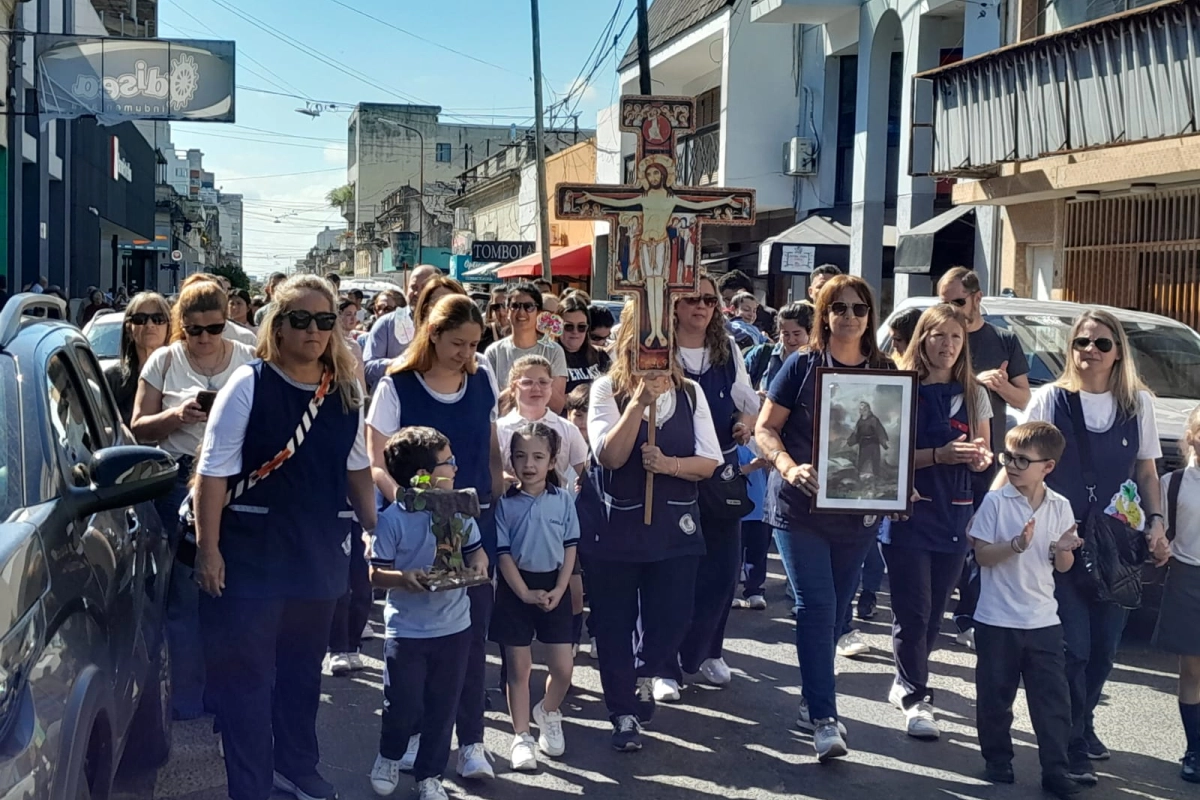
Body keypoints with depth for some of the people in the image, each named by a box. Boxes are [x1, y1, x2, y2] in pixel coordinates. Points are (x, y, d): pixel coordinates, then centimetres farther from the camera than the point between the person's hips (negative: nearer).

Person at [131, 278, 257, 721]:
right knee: (185, 593, 3)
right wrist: (178, 415, -13)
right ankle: (188, 696, 15)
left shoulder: (248, 361, 5)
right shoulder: (164, 361, 5)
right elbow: (139, 428, 5)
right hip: (179, 482, 0)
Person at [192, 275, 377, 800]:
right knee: (246, 673, 1)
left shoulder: (346, 391, 4)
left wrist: (377, 531, 13)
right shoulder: (249, 384, -11)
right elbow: (214, 471, -11)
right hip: (253, 552, -5)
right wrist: (208, 549, -14)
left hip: (322, 550, 5)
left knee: (303, 667, 18)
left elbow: (356, 468, 14)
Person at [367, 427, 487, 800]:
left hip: (454, 627, 4)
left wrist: (478, 566, -11)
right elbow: (376, 573, -12)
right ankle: (389, 756, 35)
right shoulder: (392, 518, -14)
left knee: (442, 707, 11)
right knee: (404, 707, 4)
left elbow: (476, 550, 11)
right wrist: (404, 579, -31)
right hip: (407, 630, -4)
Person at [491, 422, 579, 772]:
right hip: (516, 589, -1)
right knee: (518, 667, 4)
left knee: (562, 668, 1)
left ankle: (549, 713, 31)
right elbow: (503, 554, -7)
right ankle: (521, 736, 15)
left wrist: (559, 590, -8)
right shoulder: (505, 504, -6)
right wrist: (525, 593, -13)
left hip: (554, 587, 2)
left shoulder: (564, 499, -1)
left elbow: (570, 548, 1)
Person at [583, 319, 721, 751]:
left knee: (673, 616, 3)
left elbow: (709, 461, -2)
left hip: (674, 524, 2)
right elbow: (609, 456, -17)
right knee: (614, 622, 6)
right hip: (615, 522, -2)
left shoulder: (690, 392, 2)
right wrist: (639, 402, -25)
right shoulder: (606, 390, -6)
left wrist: (669, 464, -20)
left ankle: (645, 675, 35)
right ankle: (624, 714, 22)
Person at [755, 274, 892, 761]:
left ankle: (812, 703, 29)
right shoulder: (802, 366, -3)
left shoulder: (884, 373, 6)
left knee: (835, 609, 12)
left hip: (858, 510, 4)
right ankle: (824, 719, -6)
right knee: (816, 606, -8)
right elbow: (765, 429, -5)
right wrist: (790, 467, -23)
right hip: (799, 507, -3)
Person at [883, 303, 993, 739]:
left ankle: (906, 682, 28)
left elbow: (984, 454, 14)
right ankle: (916, 699, 7)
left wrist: (980, 458, -10)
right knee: (913, 612, -6)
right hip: (908, 512, -4)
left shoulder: (973, 394, 9)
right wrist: (939, 454, -21)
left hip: (953, 515, 4)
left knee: (934, 612, 10)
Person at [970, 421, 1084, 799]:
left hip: (1044, 620, 2)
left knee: (1053, 698, 4)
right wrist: (1017, 545, -25)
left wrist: (1062, 550, -15)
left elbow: (1063, 567, 7)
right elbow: (983, 555, -10)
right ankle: (997, 761, 25)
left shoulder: (1060, 507, 2)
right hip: (997, 619, -2)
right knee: (995, 696, 9)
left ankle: (1055, 770, 13)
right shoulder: (995, 502, -7)